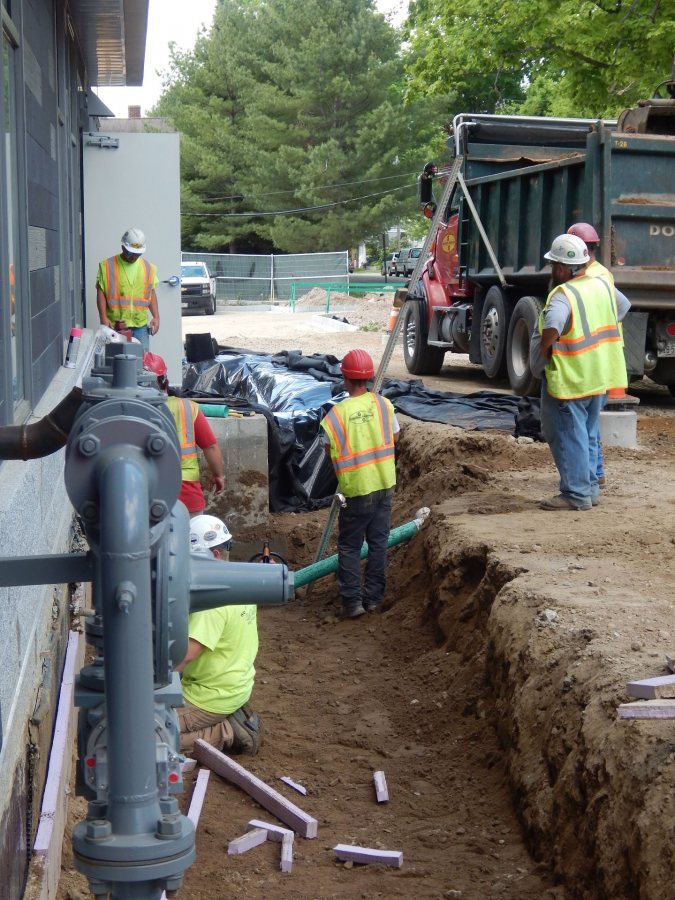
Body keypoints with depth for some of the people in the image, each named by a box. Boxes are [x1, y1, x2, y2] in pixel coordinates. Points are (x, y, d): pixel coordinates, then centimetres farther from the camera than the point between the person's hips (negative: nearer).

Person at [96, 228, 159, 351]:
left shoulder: (148, 268, 10)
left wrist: (156, 316, 5)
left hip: (140, 324, 3)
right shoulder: (107, 266, 0)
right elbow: (101, 292, 0)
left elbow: (151, 293, 15)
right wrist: (103, 317, -10)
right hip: (115, 325, -3)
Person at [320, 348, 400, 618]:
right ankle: (373, 596, 17)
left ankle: (352, 601, 2)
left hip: (356, 489, -3)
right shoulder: (383, 404, -5)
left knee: (349, 546, 7)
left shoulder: (337, 413, -14)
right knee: (378, 542, 13)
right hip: (384, 484, 3)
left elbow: (329, 450, -2)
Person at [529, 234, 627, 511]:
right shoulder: (603, 286, 5)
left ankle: (576, 494, 3)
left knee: (568, 437, 1)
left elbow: (551, 328, -38)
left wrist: (543, 350, -20)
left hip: (567, 381, -8)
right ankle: (590, 487, 26)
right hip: (597, 377, 9)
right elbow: (620, 307, 25)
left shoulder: (563, 295, -21)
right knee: (588, 435, 19)